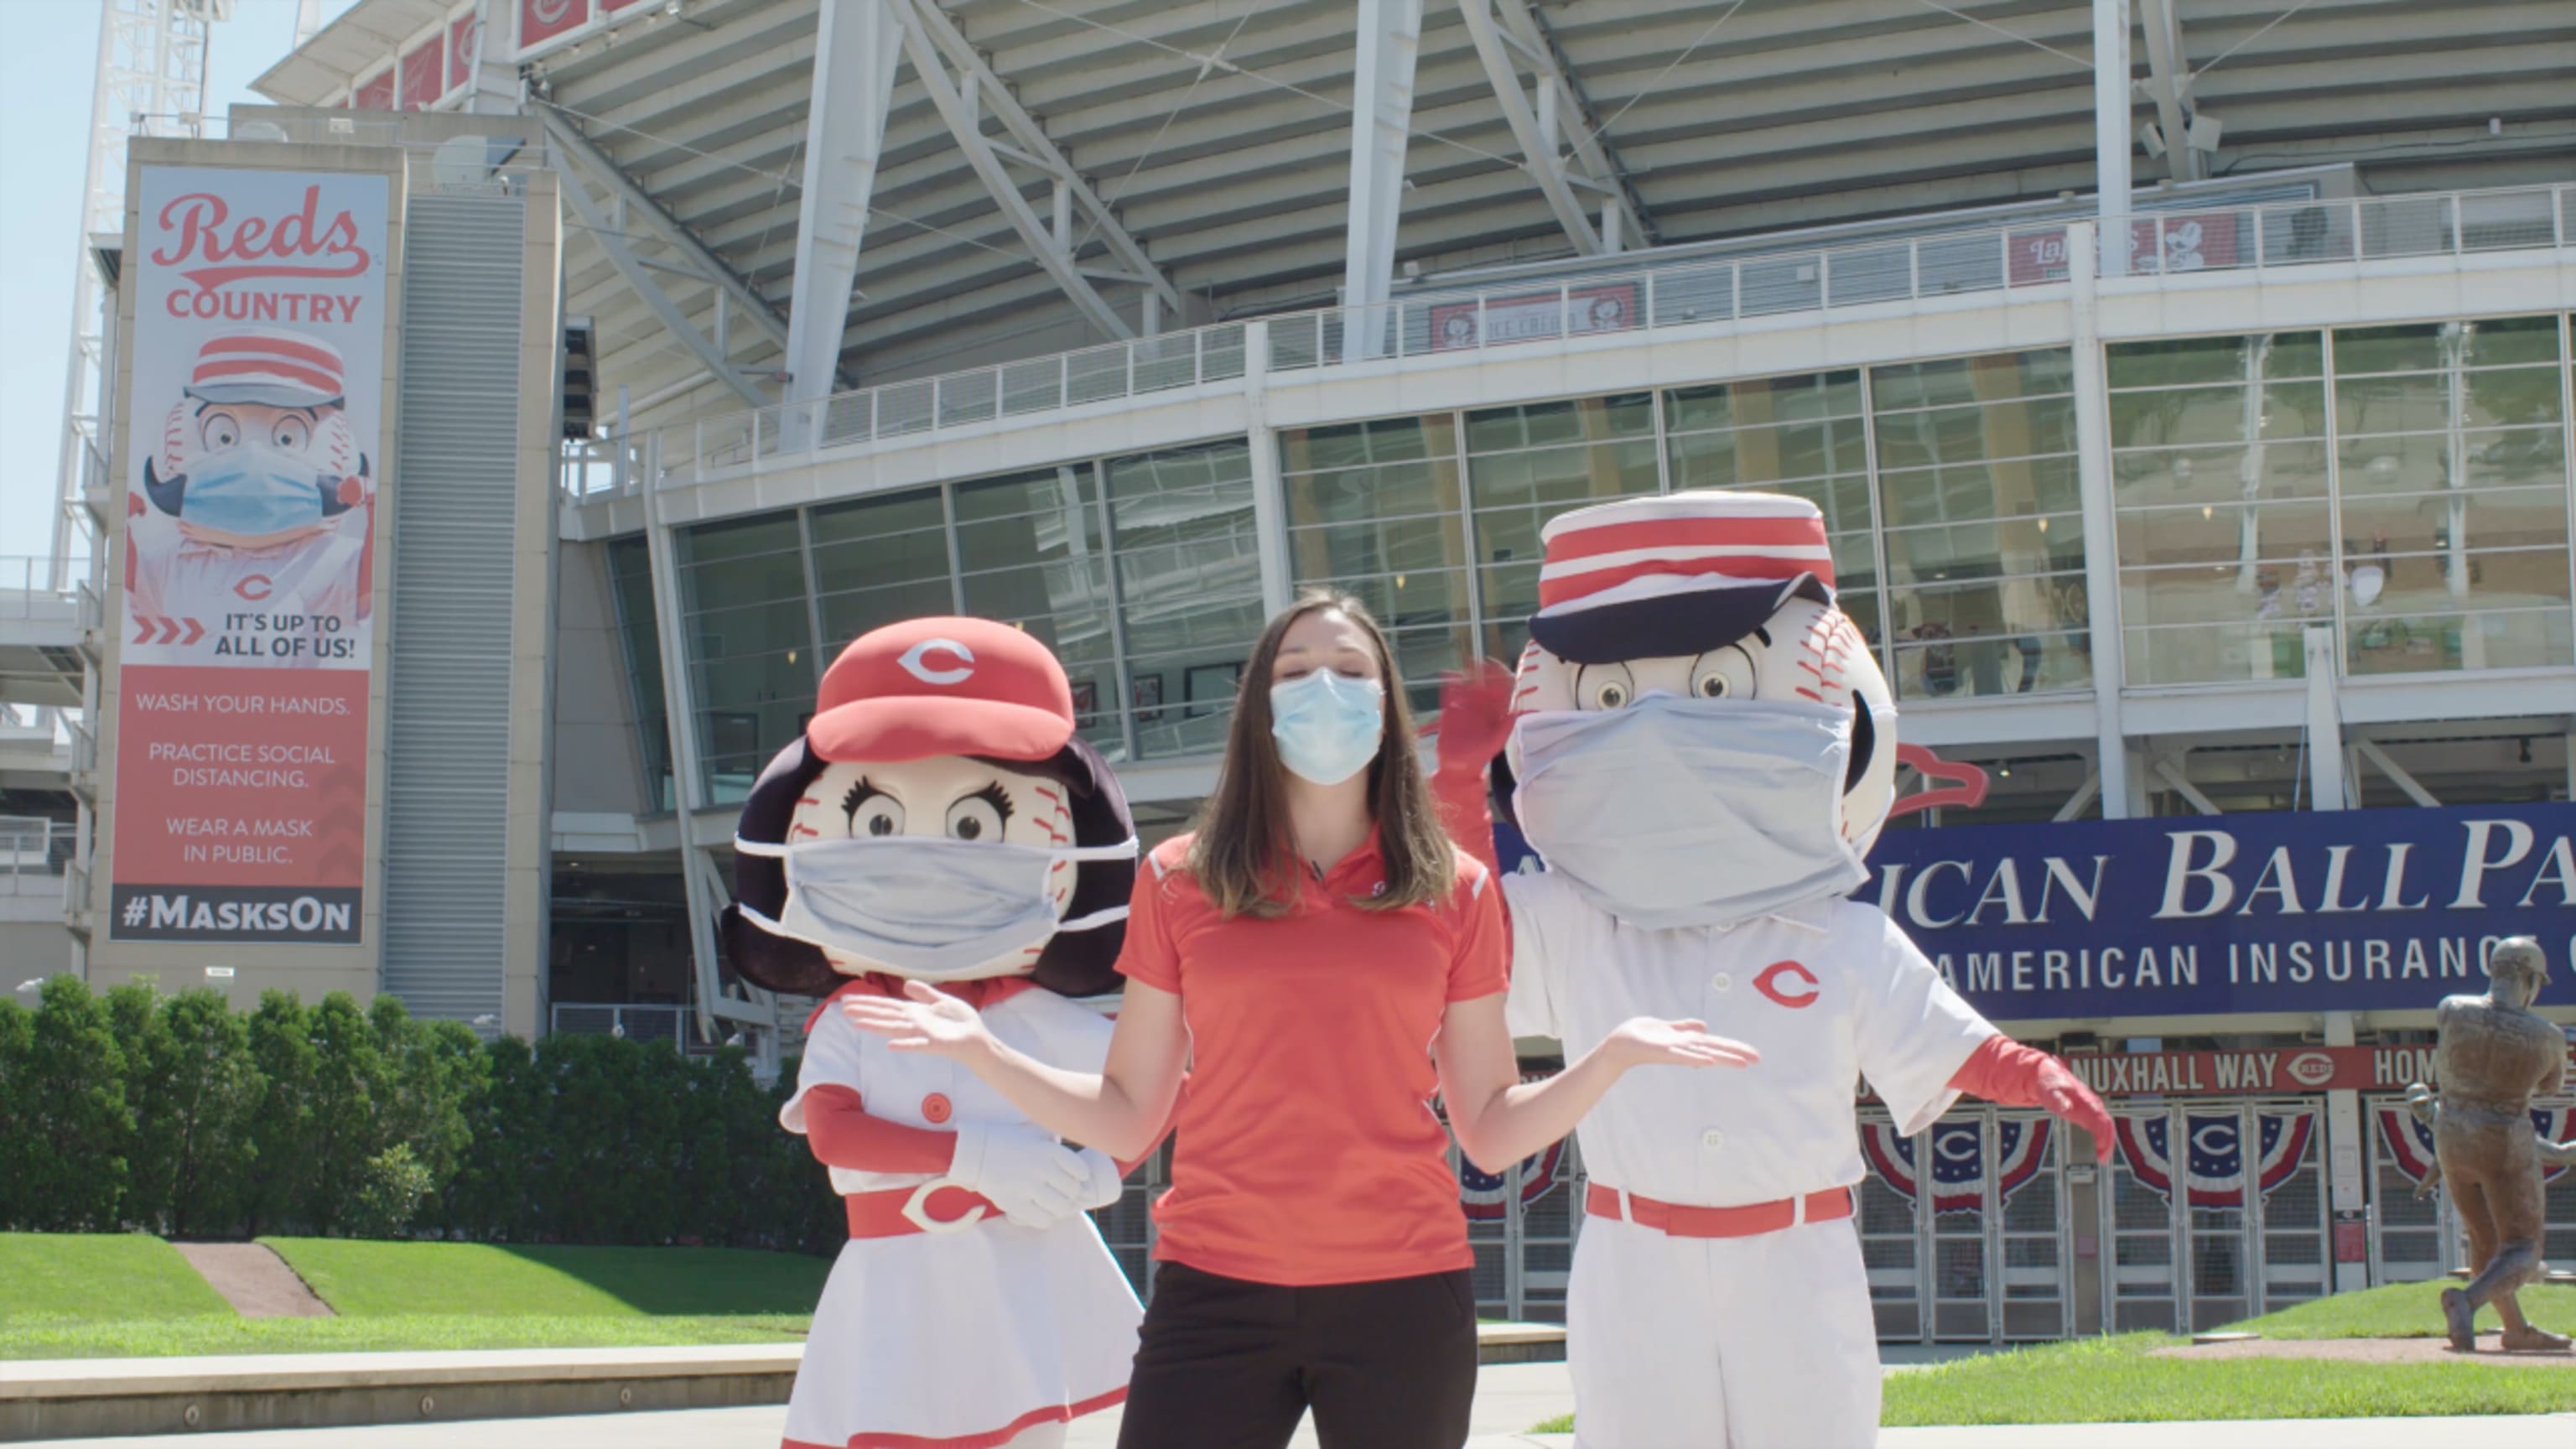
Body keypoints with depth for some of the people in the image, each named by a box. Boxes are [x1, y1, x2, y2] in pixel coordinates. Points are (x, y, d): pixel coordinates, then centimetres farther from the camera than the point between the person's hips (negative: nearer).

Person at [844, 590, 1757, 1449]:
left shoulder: (1458, 894, 7)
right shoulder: (1178, 881, 6)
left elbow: (1491, 1133, 7)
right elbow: (1126, 1119, 6)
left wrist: (1615, 1053, -7)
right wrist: (980, 1049, -5)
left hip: (1402, 1297, 0)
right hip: (1216, 1293, 0)